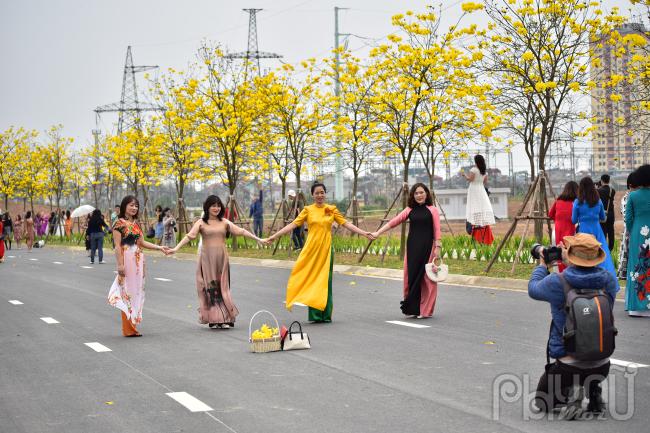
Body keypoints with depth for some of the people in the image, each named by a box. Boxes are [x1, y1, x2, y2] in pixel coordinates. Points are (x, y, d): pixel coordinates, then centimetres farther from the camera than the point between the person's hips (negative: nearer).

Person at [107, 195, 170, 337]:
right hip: (127, 260, -7)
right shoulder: (120, 223, -6)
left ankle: (133, 324, 12)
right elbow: (117, 246, -10)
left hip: (138, 260, 7)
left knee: (136, 291, 7)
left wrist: (160, 248, 7)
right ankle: (128, 329, -2)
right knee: (127, 293, -5)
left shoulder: (136, 223, 16)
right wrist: (120, 265, -17)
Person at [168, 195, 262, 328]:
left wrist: (258, 239, 3)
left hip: (221, 258, 2)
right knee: (209, 287, -2)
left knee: (222, 286, 0)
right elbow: (189, 236, -8)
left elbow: (240, 231, 7)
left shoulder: (224, 222, 9)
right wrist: (176, 248, -20)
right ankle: (213, 319, 1)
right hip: (207, 257, -2)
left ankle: (225, 319, 1)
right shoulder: (201, 223, 2)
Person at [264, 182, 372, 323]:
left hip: (326, 249, 1)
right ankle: (315, 315, 3)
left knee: (325, 280, 3)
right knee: (312, 279, -1)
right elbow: (293, 225, 1)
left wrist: (364, 233, -2)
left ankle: (325, 314, 9)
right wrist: (274, 237, -5)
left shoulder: (332, 209, 8)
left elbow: (346, 224, 6)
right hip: (311, 249, -1)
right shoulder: (308, 210, 4)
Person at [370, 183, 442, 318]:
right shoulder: (410, 210, 10)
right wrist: (378, 233, -4)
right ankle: (412, 308, 11)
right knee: (411, 276, 3)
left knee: (425, 277, -2)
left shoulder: (432, 210, 2)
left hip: (427, 247, -3)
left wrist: (438, 247, -11)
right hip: (412, 247, 3)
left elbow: (437, 230, -2)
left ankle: (425, 310, 5)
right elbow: (394, 222, 4)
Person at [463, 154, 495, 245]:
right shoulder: (485, 171, 9)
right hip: (481, 190, 6)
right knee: (483, 206, 5)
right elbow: (485, 182, 13)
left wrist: (465, 175, -1)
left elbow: (470, 178, -17)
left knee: (475, 207, -8)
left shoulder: (474, 169, -11)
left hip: (474, 189, -6)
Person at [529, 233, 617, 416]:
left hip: (569, 365, -4)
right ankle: (593, 393, 8)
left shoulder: (557, 283, -17)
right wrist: (570, 262, 19)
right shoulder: (609, 281, -7)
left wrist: (542, 265, 22)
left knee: (543, 402, 21)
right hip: (601, 365, 4)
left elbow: (533, 289, 5)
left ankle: (569, 398, -7)